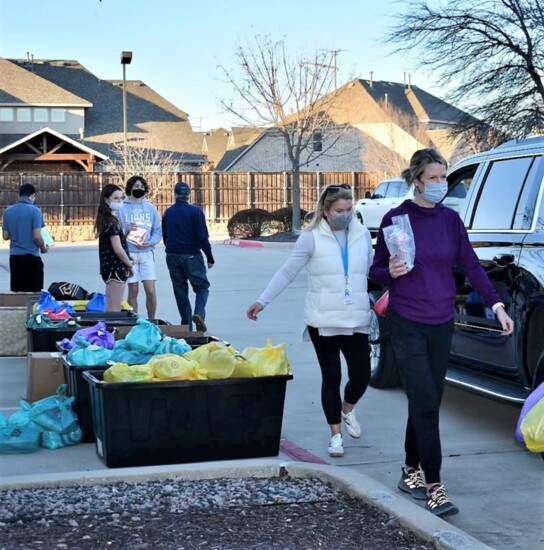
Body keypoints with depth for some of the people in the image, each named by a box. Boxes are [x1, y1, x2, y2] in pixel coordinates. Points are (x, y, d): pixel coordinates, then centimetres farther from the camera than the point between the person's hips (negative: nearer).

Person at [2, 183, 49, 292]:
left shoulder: (8, 211, 5)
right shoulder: (34, 210, -10)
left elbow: (5, 236, 8)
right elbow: (37, 237, -14)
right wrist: (43, 248, 4)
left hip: (14, 256, 5)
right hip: (31, 256, -5)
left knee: (18, 292, 9)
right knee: (35, 292, 3)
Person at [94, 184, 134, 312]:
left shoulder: (106, 219, 14)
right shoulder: (111, 221, -15)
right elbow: (118, 249, -19)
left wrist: (127, 231, 5)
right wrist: (129, 263, -5)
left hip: (110, 267, 10)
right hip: (116, 268, -10)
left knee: (111, 309, 13)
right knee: (114, 310, -7)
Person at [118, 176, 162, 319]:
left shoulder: (151, 208, 11)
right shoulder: (122, 208, 1)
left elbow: (158, 231, 10)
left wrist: (151, 242, -8)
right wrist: (126, 231, -18)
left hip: (147, 253, 2)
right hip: (129, 254, -2)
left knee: (151, 291, -3)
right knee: (133, 291, 2)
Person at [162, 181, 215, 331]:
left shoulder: (168, 213, 6)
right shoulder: (196, 211, -9)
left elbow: (165, 237, 12)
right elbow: (202, 237, -12)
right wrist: (210, 257, -4)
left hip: (172, 256, 4)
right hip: (192, 256, -4)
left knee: (180, 290, 11)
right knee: (202, 286, 7)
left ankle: (186, 324, 10)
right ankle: (199, 313, -19)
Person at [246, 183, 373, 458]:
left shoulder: (362, 234, 4)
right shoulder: (312, 237, -5)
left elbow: (372, 271, 12)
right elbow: (286, 272, -5)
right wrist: (262, 301, -9)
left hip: (357, 321, 3)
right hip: (323, 322, -3)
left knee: (361, 376, 1)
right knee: (331, 377, 2)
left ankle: (347, 409, 36)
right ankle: (336, 435, 18)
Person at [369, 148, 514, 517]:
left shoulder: (450, 220, 6)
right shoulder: (396, 218, -4)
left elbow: (471, 265, 4)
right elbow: (376, 271, 2)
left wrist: (496, 304, -5)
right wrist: (391, 272, -21)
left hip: (441, 324, 4)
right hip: (407, 324, -4)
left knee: (427, 404, 10)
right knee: (425, 404, -11)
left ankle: (411, 472, 26)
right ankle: (434, 487, -8)